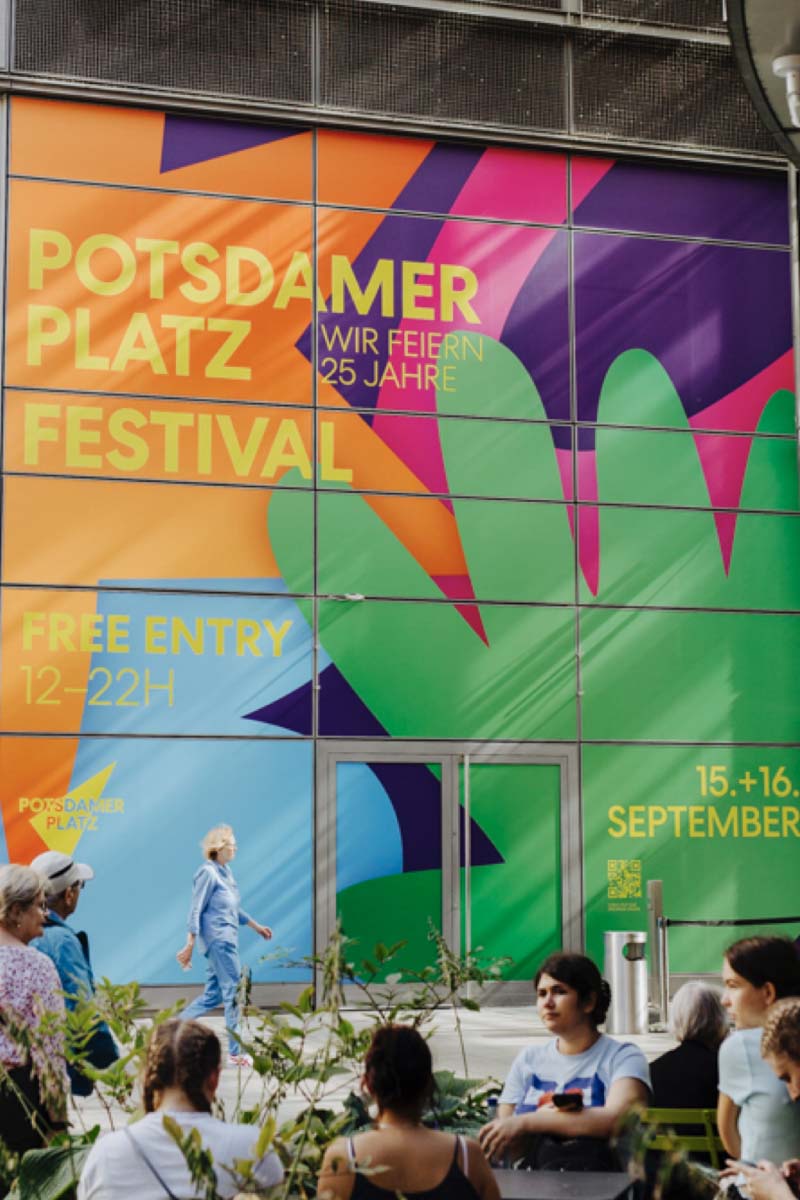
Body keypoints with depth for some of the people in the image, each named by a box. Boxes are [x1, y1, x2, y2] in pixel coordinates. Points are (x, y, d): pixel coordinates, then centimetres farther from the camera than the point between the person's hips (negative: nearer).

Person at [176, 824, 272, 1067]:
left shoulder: (225, 871, 14)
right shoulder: (208, 873, -12)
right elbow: (196, 911, -14)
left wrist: (255, 925, 30)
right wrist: (189, 946, -17)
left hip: (226, 940, 9)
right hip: (218, 940, -9)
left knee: (212, 995, 12)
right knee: (233, 994, -5)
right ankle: (235, 1053, -1)